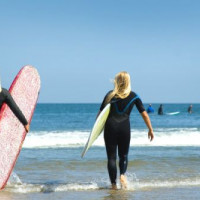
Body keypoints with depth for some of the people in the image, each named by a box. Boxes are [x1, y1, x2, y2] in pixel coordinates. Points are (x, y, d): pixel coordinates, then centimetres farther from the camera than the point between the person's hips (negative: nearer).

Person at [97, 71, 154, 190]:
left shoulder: (111, 95, 6)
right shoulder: (134, 96, 7)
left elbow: (100, 113, 2)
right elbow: (144, 114, 7)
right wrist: (150, 130, 15)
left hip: (110, 127, 0)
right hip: (125, 127, 1)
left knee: (111, 157, 5)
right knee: (123, 155, 17)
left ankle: (113, 184, -1)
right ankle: (122, 175, -10)